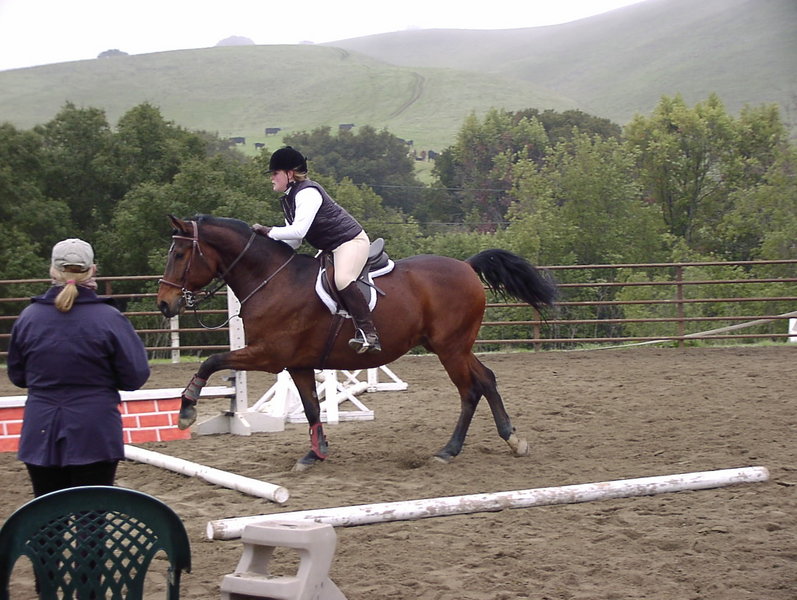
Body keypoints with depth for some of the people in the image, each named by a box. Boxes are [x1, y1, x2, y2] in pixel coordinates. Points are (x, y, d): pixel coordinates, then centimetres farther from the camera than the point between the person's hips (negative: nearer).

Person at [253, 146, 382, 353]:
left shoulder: (307, 193, -18)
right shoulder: (288, 200, 13)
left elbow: (299, 231, -30)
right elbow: (293, 242, 13)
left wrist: (268, 231, -23)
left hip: (351, 241, -12)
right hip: (331, 249, 12)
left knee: (342, 279, -31)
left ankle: (368, 333, -35)